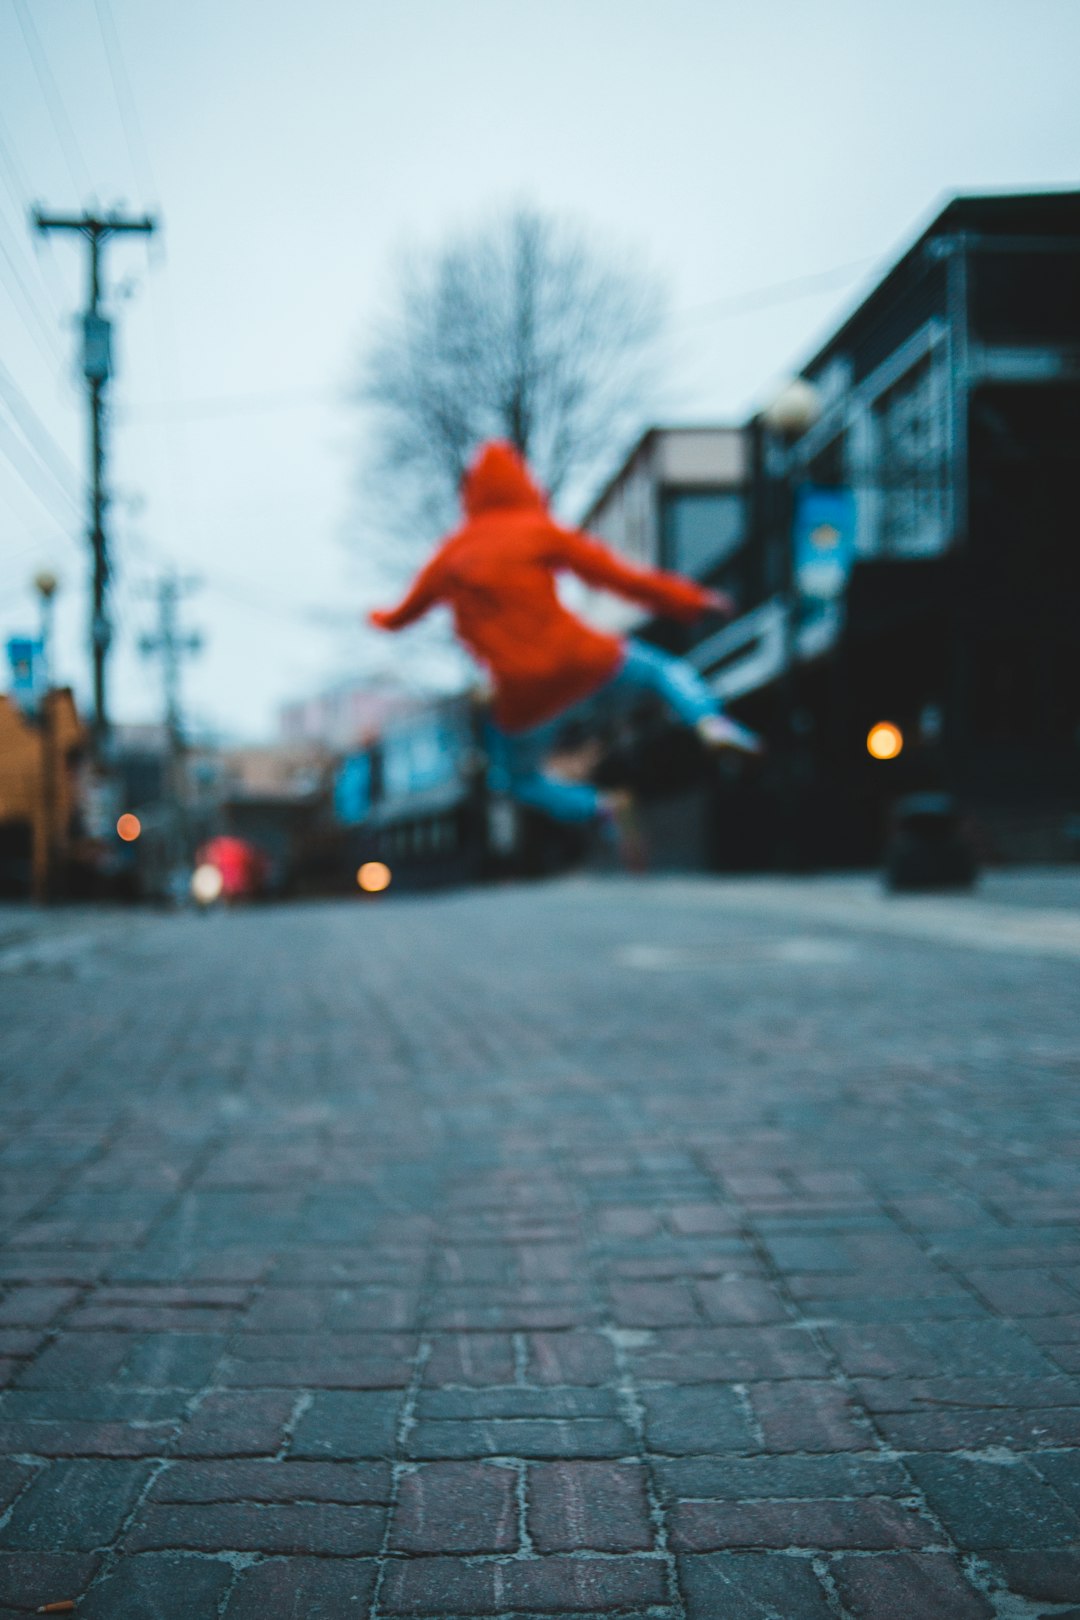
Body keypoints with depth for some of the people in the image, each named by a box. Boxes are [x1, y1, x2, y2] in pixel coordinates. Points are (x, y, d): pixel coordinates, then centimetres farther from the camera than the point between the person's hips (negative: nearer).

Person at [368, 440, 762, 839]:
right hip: (582, 661, -2)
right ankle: (709, 721, -11)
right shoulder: (540, 532, 3)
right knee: (663, 670, 19)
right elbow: (615, 575, 1)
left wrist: (381, 617, 52)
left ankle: (594, 807, 0)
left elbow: (403, 613, 27)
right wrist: (690, 599, 8)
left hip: (521, 697, 2)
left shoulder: (450, 555, 13)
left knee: (519, 779, 24)